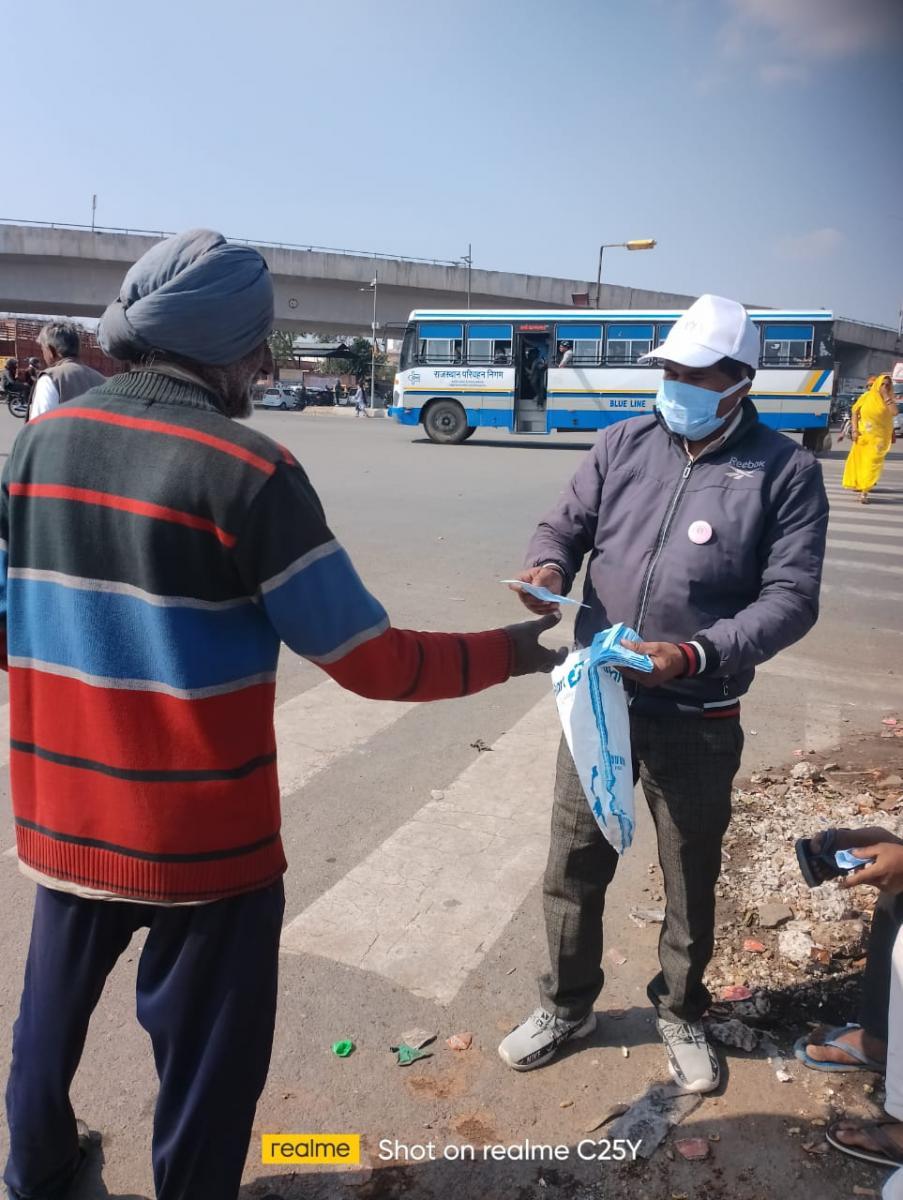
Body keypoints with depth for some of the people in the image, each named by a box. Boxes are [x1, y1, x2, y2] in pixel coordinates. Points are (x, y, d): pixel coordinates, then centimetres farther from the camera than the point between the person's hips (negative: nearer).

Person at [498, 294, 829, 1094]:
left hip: (697, 721, -2)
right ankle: (567, 1005, 40)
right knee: (574, 864, 15)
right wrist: (549, 566, -18)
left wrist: (697, 654, -27)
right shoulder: (624, 443, 0)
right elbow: (566, 524, 6)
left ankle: (682, 1014, 44)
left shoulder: (786, 471, -8)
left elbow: (792, 598, -12)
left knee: (691, 877, 17)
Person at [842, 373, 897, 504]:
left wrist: (886, 396, -18)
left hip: (879, 437, -1)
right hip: (863, 435, 1)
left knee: (872, 462, -9)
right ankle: (857, 484, 35)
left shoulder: (889, 399, -2)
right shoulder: (866, 397, -2)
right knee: (859, 460, 14)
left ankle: (864, 491, -11)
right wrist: (854, 430, -6)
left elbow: (894, 412, -20)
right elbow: (854, 412, 2)